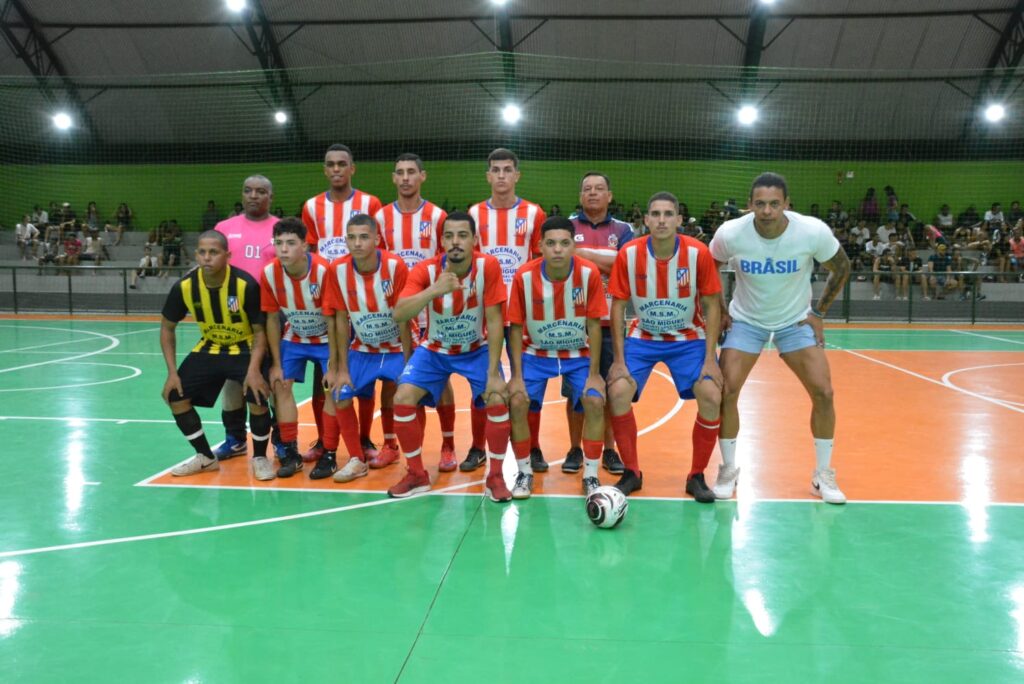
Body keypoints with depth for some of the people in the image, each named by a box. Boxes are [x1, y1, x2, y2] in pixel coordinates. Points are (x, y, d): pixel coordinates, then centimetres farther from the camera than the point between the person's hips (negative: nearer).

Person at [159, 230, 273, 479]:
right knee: (174, 395, -4)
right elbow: (167, 328, -1)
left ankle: (259, 457, 2)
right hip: (209, 348, 4)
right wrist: (172, 372, -8)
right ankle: (206, 457, 14)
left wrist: (254, 369, -29)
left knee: (258, 397, -25)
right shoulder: (184, 286, -16)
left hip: (245, 349, -4)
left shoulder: (246, 284, -26)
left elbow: (260, 330, -16)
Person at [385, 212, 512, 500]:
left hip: (477, 349, -1)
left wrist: (494, 373, -22)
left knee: (498, 400, -21)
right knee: (403, 399, -16)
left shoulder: (488, 267, -23)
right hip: (435, 349, 1)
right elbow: (399, 315, -35)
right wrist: (434, 290, -50)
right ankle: (417, 475, 4)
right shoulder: (425, 270, -22)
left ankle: (495, 476, 0)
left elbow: (495, 320, -19)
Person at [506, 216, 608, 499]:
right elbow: (516, 327, -11)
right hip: (536, 352, 0)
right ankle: (524, 473, 4)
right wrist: (517, 375, -15)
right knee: (517, 402, -17)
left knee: (595, 402, -18)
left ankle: (591, 476, 0)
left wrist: (594, 373, -12)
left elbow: (593, 324, -12)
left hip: (578, 353, 0)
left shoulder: (589, 273, -20)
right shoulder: (524, 276, -20)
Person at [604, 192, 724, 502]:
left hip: (688, 338, 0)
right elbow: (618, 306, -8)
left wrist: (710, 358, -14)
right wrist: (619, 359, -12)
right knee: (618, 392, -19)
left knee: (711, 396, -17)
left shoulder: (698, 253, -17)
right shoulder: (628, 254, -16)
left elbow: (711, 305, -9)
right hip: (642, 337, 0)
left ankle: (697, 477, 4)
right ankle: (632, 473, 2)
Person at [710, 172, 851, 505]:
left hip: (796, 320, 1)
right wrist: (718, 313, -4)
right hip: (746, 320, 0)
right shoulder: (730, 233, -22)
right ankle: (728, 470, 8)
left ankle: (823, 475, 11)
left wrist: (818, 312, -5)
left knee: (823, 392, -8)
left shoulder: (813, 232, -22)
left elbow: (841, 268, -3)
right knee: (725, 391, -12)